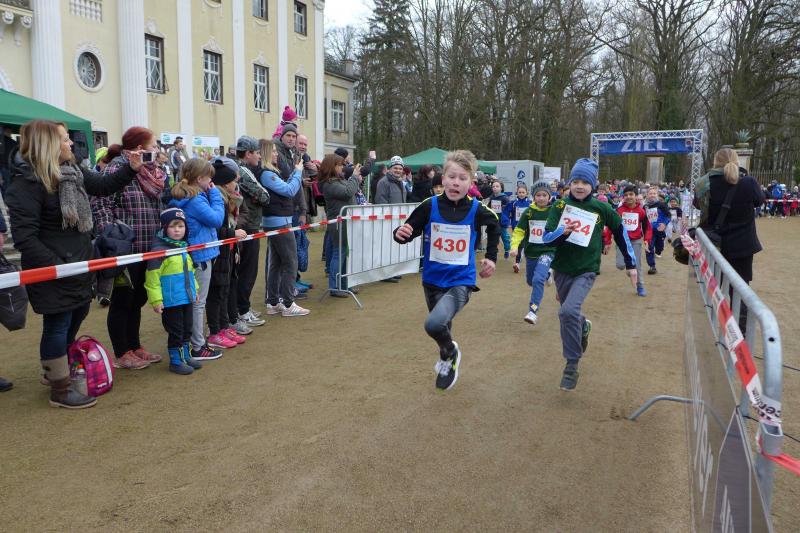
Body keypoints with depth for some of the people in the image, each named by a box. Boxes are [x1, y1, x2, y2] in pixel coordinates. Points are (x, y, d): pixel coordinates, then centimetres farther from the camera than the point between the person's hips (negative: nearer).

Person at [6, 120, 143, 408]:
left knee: (75, 319, 21)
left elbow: (103, 185, 23)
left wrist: (131, 168, 10)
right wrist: (56, 265, -24)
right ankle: (60, 390, 15)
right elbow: (24, 238, -22)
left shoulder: (72, 172, 7)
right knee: (58, 325, 1)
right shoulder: (26, 183, -19)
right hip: (54, 272, -9)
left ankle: (56, 370, 40)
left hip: (78, 265, 9)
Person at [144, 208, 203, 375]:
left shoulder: (184, 247, 9)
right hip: (171, 300, -7)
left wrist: (195, 289, 20)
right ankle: (176, 361, 16)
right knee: (175, 331, 3)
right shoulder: (159, 249, -15)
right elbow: (152, 277, -17)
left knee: (187, 329, 17)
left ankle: (186, 355, 31)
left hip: (187, 297, 7)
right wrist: (156, 300, -18)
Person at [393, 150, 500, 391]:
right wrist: (401, 234, -27)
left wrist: (491, 257, 10)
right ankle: (447, 361, 54)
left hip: (461, 281, -3)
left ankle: (450, 353, 7)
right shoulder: (430, 206, -12)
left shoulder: (476, 210, -11)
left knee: (434, 324, -26)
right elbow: (409, 231, -5)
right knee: (441, 327, 22)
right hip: (433, 280, 3)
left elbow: (495, 226, 11)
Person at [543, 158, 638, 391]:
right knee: (569, 314, 19)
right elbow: (547, 237, -8)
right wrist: (562, 232, -30)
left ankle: (572, 365, -10)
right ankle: (583, 326, 56)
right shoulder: (560, 206, -4)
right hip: (562, 269, 3)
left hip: (586, 271, -3)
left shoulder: (601, 208, -5)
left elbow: (620, 232, 8)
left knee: (569, 311, -24)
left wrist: (631, 263, 11)